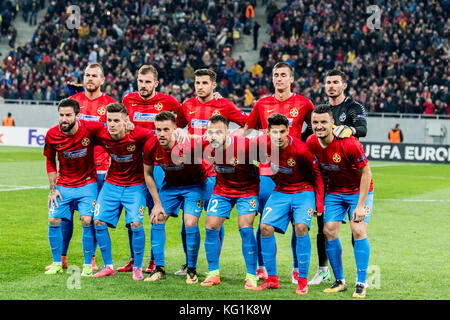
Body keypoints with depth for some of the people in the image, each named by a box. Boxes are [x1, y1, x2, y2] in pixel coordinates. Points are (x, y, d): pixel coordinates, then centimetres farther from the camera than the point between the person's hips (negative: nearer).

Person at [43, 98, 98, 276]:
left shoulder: (90, 129, -20)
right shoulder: (52, 135, -10)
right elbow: (50, 161, 6)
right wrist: (53, 188, 2)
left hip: (87, 183, -2)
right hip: (63, 185, 2)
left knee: (87, 221, -14)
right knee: (54, 221, -4)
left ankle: (88, 265, 1)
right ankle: (57, 263, 13)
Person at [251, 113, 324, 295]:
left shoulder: (300, 150, -24)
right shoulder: (263, 143, -14)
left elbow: (317, 174, -11)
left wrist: (319, 203, -12)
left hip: (304, 192, -4)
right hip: (280, 192, 5)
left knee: (301, 227, -24)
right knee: (266, 227, -10)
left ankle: (302, 281, -13)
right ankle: (272, 279, 2)